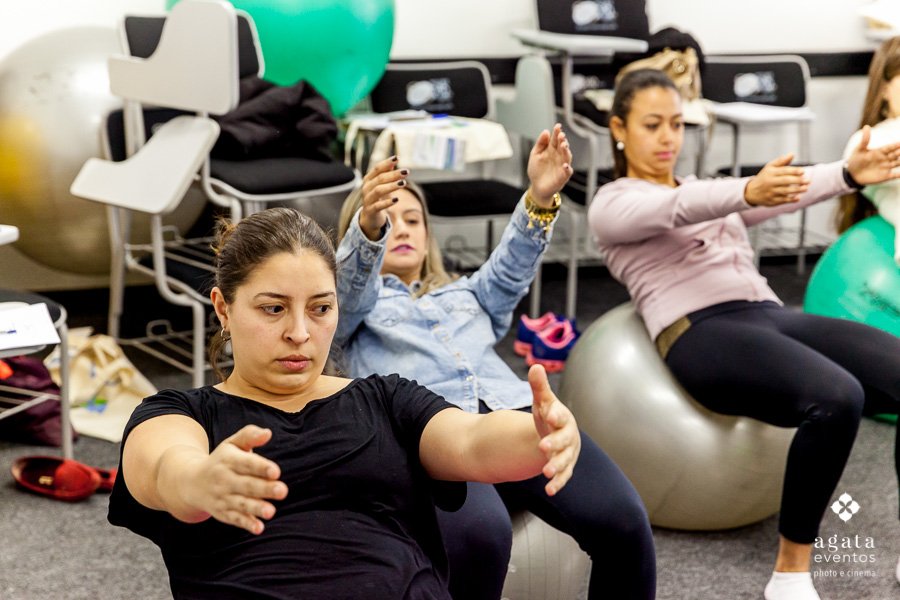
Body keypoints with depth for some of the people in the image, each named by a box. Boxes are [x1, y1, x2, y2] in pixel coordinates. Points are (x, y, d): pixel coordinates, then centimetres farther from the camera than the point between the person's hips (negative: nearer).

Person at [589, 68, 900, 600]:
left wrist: (849, 174, -11)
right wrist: (748, 191, -35)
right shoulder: (612, 204, 10)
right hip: (702, 332, -6)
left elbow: (785, 195, 9)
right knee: (835, 399, -33)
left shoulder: (706, 190, 29)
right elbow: (675, 210, -15)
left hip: (770, 316, 7)